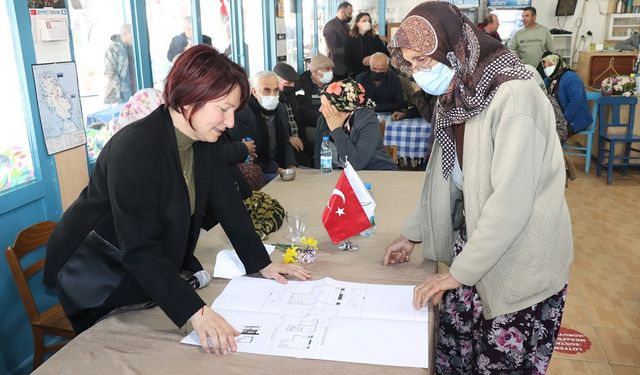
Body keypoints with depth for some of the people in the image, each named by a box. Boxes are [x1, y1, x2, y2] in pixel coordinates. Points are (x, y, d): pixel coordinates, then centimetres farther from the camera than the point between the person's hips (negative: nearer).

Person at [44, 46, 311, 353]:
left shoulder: (206, 143, -7)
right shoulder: (136, 148, -31)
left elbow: (228, 204, -1)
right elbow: (139, 249, -35)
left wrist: (262, 263, -6)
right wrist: (195, 311, -41)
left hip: (159, 268, 7)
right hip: (99, 278, -6)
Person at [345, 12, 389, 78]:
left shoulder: (375, 38, 9)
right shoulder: (350, 40, 3)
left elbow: (386, 53, 4)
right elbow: (348, 60, -2)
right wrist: (355, 74, -14)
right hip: (357, 75, -2)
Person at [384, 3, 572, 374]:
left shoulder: (514, 97, -22)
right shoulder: (456, 99, 5)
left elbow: (511, 202, -26)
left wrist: (459, 272, -19)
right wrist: (412, 234, 15)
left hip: (520, 268, -7)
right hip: (471, 253, 7)